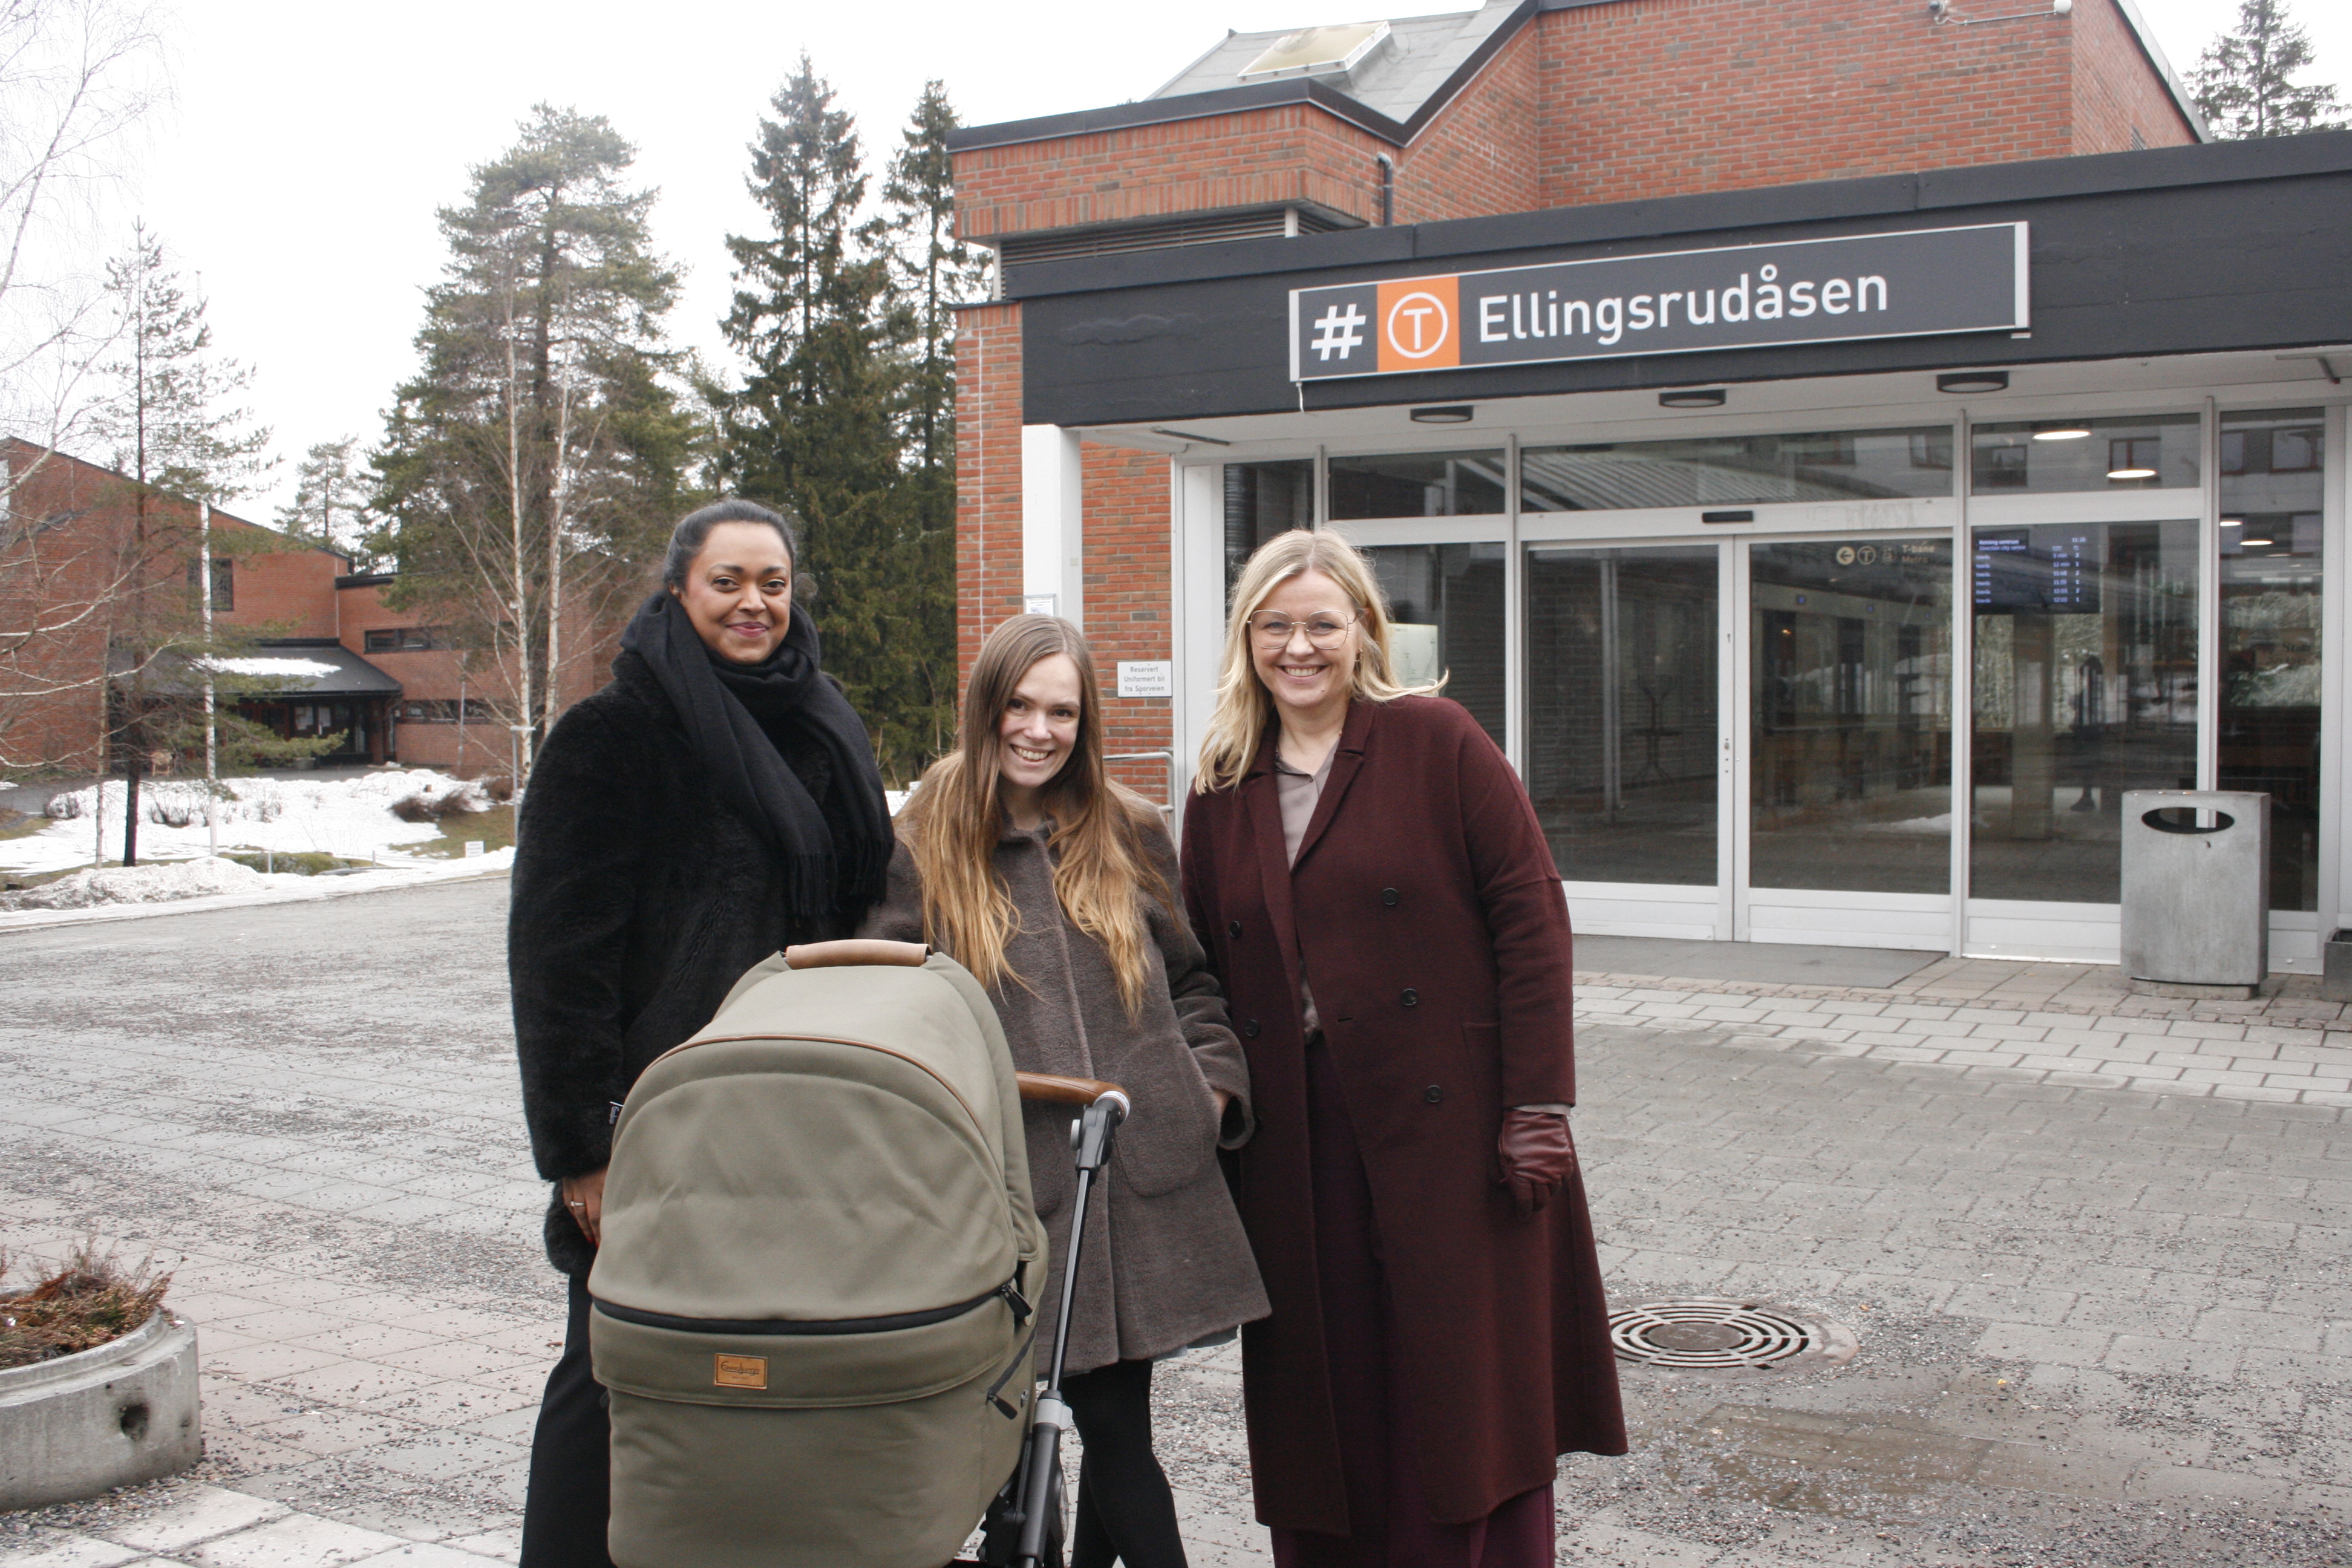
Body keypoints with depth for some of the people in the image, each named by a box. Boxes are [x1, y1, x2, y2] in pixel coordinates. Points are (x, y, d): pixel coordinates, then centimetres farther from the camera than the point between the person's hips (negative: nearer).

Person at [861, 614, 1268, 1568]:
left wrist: (1214, 1082, 5)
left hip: (1147, 1165, 2)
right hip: (1019, 1180, -2)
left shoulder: (1130, 835, 12)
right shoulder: (925, 848, 4)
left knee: (1115, 1409, 5)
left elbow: (1191, 979, 18)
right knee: (1111, 1419, -1)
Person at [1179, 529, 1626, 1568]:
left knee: (1467, 1397, 5)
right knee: (1322, 1405, 11)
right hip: (1299, 1147, 4)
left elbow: (1530, 914, -8)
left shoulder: (1437, 742, -4)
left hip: (1450, 1128, -4)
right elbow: (1210, 967, 14)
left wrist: (1539, 1106, -13)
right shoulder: (1222, 786, 10)